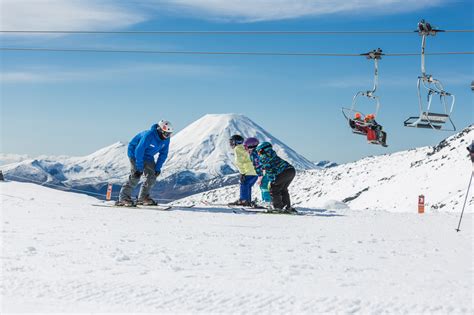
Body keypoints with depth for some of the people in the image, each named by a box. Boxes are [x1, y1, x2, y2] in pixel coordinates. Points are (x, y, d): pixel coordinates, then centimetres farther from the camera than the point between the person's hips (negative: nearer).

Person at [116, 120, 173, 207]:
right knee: (136, 175, -19)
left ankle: (143, 198, 8)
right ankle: (123, 198, -17)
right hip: (135, 152, -7)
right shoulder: (149, 135, -34)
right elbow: (139, 151, -31)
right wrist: (139, 168, -27)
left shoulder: (166, 139, -13)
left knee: (152, 176, -4)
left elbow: (163, 154, -2)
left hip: (147, 155, 7)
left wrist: (158, 167, -9)